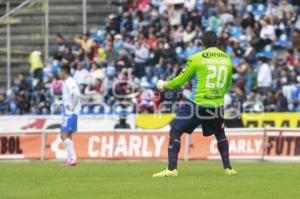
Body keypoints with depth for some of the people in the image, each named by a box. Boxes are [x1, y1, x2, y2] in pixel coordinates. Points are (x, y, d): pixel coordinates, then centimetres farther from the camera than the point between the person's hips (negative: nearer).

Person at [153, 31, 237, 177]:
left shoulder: (197, 58, -7)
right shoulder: (227, 59, 6)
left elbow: (181, 80, 1)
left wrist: (165, 85, 18)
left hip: (197, 103, -4)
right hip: (217, 105, 4)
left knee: (175, 131, 1)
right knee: (220, 134, 27)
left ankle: (172, 169, -9)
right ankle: (227, 168, 23)